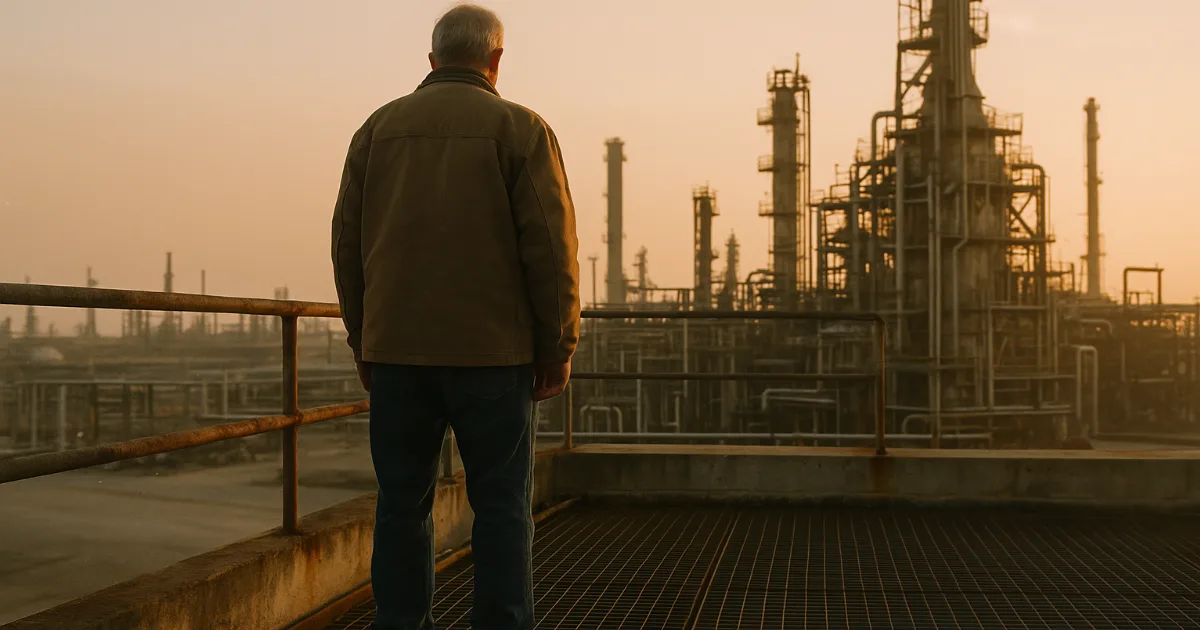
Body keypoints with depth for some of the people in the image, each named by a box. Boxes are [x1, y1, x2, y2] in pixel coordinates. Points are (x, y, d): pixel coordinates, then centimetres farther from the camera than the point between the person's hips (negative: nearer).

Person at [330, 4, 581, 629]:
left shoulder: (379, 127, 9)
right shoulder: (520, 129, -2)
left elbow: (348, 243, 9)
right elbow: (551, 245, -8)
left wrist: (363, 343, 15)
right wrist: (558, 348, -1)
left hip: (396, 349, 3)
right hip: (491, 350, -3)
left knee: (402, 502, 10)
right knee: (500, 505, 4)